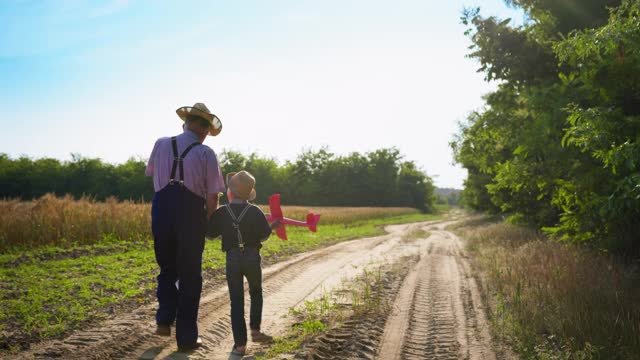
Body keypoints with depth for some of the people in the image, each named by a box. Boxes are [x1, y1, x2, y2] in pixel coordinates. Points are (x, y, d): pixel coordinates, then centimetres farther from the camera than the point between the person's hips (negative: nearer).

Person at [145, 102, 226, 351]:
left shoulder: (161, 144, 4)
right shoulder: (206, 154, -5)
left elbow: (151, 174, 19)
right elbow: (213, 196, -6)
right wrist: (208, 221, 8)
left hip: (161, 210, 3)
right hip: (191, 214, -2)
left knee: (167, 269, 24)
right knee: (189, 276, 9)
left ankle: (164, 319, 9)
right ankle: (186, 337, 15)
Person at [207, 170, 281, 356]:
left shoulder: (221, 213, -7)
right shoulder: (255, 212, -8)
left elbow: (210, 234, 4)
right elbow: (264, 236, -1)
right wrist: (273, 226, 18)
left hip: (232, 259, 0)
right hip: (252, 257, 0)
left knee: (236, 300, 6)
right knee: (256, 293, 24)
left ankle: (240, 343, 5)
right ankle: (255, 330, 23)